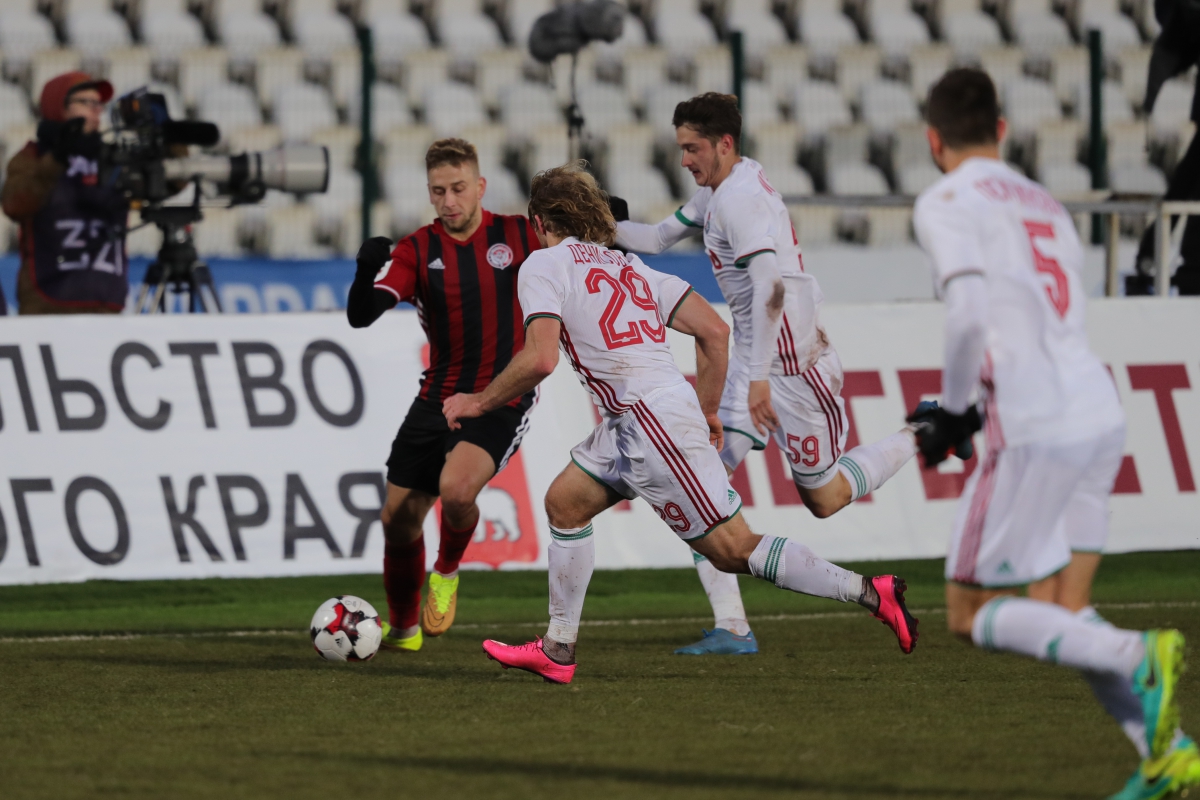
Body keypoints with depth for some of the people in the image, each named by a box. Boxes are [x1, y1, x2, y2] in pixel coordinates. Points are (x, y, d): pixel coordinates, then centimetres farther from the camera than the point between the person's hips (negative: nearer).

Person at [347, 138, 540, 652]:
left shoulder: (519, 236, -3)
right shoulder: (417, 251, -1)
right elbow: (361, 316, -13)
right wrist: (367, 271, -32)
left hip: (501, 402, -3)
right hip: (438, 397, 3)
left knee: (455, 489, -29)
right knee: (399, 519, 4)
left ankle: (447, 572, 3)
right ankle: (402, 628, 29)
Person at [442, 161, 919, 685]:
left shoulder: (544, 265, -2)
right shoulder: (627, 265, 20)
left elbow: (540, 358, -16)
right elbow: (714, 330, 11)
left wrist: (480, 402, -2)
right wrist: (707, 411, 19)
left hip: (653, 419, -9)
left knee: (731, 548, -8)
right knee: (564, 502, 17)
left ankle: (869, 593, -10)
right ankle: (557, 651, 19)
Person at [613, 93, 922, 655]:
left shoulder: (742, 197, -21)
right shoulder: (718, 188, 10)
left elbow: (770, 286, -28)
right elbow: (660, 238, 22)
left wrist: (760, 376, -31)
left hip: (791, 363, -9)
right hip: (751, 360, 9)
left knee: (824, 499, 4)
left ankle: (919, 439, 26)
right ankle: (731, 629, -8)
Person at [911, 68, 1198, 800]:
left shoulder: (948, 204, 0)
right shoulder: (1045, 205, 24)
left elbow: (970, 315, -15)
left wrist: (953, 414, -3)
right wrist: (973, 412, 24)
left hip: (1036, 430, -7)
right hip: (1101, 415, 8)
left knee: (974, 614, 1)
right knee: (1061, 616, 11)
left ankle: (1139, 659, -19)